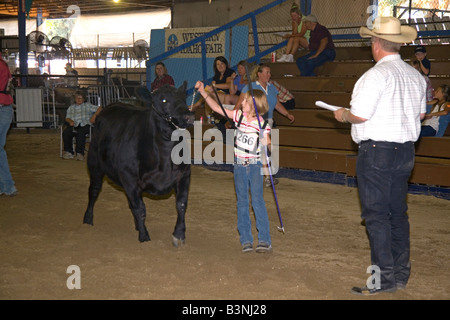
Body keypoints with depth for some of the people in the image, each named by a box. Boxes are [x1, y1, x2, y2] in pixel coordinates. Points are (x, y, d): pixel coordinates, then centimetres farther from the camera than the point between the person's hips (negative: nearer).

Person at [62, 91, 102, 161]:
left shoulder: (88, 105, 23)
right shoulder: (71, 108, 29)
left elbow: (99, 108, 13)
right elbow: (67, 118, 16)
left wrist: (94, 115, -4)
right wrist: (70, 121, -8)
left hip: (84, 125, -3)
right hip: (74, 125, 3)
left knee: (80, 133, -39)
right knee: (65, 133, -31)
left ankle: (80, 153, -40)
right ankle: (68, 152, -28)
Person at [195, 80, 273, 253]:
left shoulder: (263, 125, -8)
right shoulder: (239, 116, 1)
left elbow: (267, 145, -3)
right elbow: (217, 108, 3)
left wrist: (266, 141, -25)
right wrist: (203, 91, 0)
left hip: (255, 165, -4)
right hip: (239, 165, 4)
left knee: (257, 200, -7)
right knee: (242, 202, 7)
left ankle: (264, 240, 0)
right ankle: (246, 240, 13)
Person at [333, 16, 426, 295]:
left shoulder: (377, 75, -16)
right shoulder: (415, 76, 9)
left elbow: (360, 115, -19)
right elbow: (420, 113, 18)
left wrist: (343, 114, 1)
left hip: (377, 151, -8)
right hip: (405, 151, 8)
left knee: (376, 214, -2)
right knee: (397, 213, 15)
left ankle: (384, 278, 0)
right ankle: (401, 273, 23)